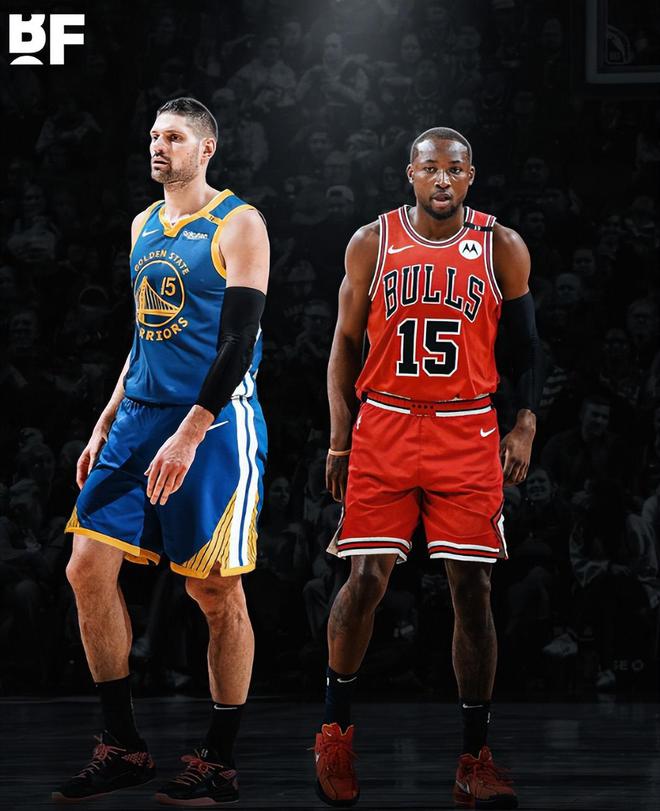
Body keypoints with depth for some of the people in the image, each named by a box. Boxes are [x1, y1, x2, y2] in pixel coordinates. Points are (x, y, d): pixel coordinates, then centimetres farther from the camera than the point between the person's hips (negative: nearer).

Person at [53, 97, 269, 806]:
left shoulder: (238, 225, -7)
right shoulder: (145, 226, 16)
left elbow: (239, 340, -14)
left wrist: (189, 434, -22)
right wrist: (106, 425, 18)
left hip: (214, 422, -7)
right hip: (140, 415, 7)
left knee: (216, 592, -2)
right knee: (88, 568, -1)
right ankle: (123, 749, 9)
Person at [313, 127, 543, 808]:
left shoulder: (502, 248, 3)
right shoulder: (371, 242, 3)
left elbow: (526, 345, 9)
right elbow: (345, 344, 8)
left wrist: (525, 427, -3)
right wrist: (339, 440, 2)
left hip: (468, 434, 0)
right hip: (384, 428, 0)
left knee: (472, 589, -1)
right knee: (366, 580, -4)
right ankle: (335, 732, 17)